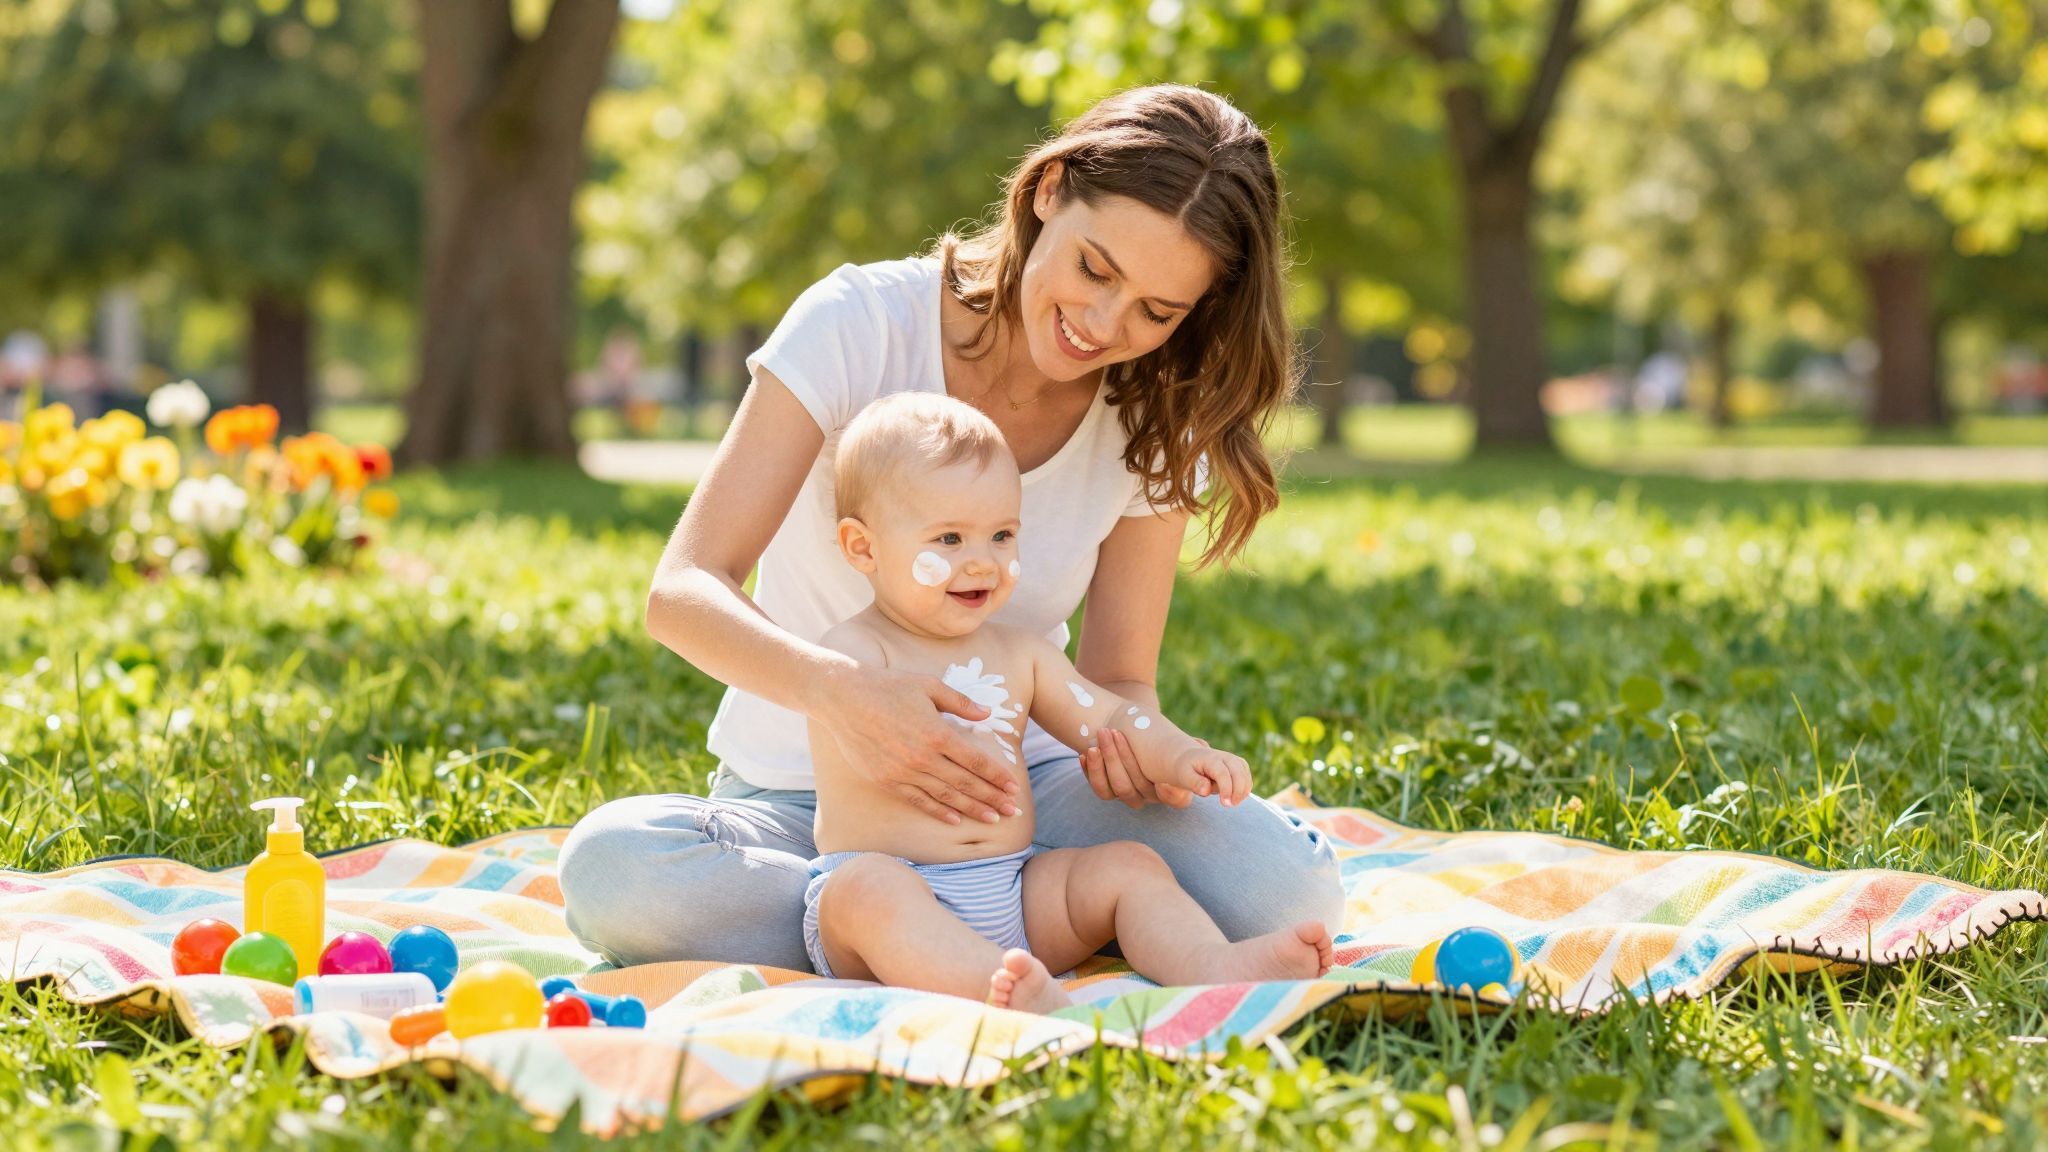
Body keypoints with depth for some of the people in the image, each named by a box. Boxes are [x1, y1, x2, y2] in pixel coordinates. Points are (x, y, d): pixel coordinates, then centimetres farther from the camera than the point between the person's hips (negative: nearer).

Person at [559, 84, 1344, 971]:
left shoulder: (1157, 425, -4)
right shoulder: (861, 324, -15)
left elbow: (1119, 676, -1)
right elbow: (684, 589, -21)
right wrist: (836, 689, -42)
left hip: (1012, 788, 1)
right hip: (799, 792, -1)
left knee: (1285, 886, -26)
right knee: (609, 867, -35)